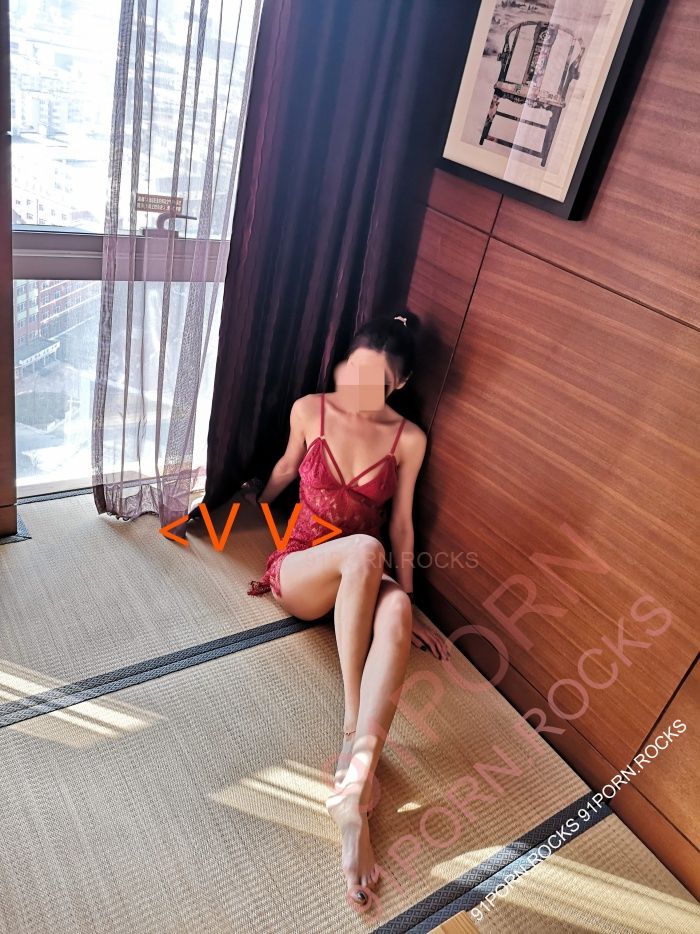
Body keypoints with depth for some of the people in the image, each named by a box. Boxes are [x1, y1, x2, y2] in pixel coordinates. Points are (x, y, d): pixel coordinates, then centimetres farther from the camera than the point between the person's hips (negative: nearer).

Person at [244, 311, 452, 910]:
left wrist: (408, 605, 3)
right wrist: (256, 500, 32)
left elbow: (401, 525, 4)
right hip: (300, 572, -1)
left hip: (361, 584, 1)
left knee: (395, 612, -38)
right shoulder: (310, 410, -3)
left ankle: (353, 790, -47)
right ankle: (353, 726, -32)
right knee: (364, 549, -38)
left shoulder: (408, 439, -2)